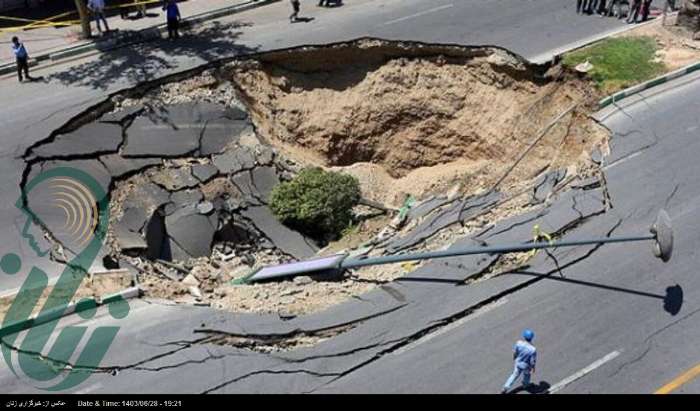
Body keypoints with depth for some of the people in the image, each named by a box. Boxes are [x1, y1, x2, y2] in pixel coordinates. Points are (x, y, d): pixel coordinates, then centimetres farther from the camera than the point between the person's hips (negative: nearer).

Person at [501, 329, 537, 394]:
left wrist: (514, 358, 15)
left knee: (515, 375, 27)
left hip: (518, 363, 2)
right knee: (526, 374, 32)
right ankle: (525, 384, 60)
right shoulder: (533, 349, -38)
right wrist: (533, 368, -3)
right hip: (526, 366, -2)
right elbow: (533, 361, -23)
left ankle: (505, 388, 29)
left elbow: (514, 352, -7)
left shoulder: (519, 343, -27)